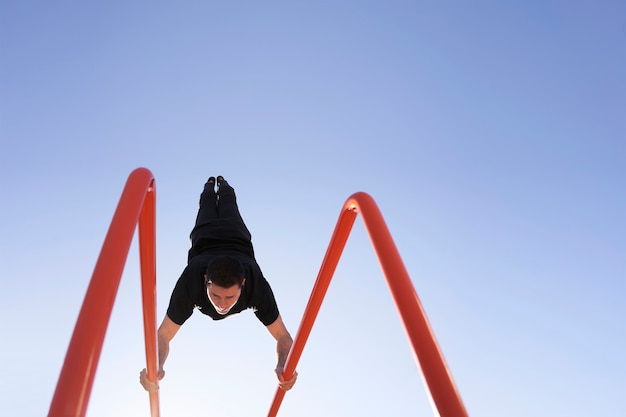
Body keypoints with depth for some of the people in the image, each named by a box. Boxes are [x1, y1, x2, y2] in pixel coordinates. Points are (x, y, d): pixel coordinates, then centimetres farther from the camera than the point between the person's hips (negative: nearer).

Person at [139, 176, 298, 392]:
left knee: (228, 206, 37)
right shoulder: (189, 284, -48)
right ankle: (210, 185, 67)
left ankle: (222, 184, 67)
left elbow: (282, 335, -37)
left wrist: (284, 366, -59)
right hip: (204, 240, 0)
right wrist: (155, 366, -59)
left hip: (238, 239, 0)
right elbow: (163, 335, -38)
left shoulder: (257, 286, -48)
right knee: (207, 208, 38)